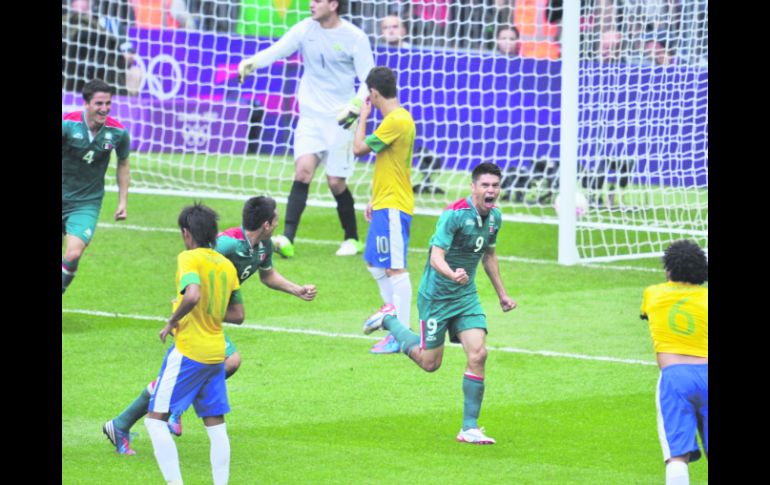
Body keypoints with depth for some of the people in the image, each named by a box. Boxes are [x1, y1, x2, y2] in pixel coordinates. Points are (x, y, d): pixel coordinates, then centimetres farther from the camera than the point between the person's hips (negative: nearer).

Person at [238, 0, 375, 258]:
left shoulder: (354, 37, -9)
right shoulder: (305, 29, 0)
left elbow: (369, 80, -7)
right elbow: (276, 51, -6)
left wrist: (356, 106, -24)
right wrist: (251, 63, -25)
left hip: (339, 119, -2)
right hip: (310, 115, 2)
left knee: (336, 181, 0)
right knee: (303, 170, -15)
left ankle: (352, 239, 21)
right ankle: (287, 239, -19)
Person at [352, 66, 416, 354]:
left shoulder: (395, 121, -18)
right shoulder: (399, 118, 14)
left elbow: (359, 149, -17)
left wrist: (363, 116, -4)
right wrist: (374, 199, 23)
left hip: (393, 207, -10)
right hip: (385, 204, 10)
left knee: (395, 268, -9)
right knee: (375, 264, 19)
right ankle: (394, 315, 24)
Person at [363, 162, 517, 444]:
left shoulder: (494, 217, 1)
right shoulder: (454, 215, -23)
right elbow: (436, 256, -32)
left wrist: (501, 293, 22)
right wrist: (452, 274, -53)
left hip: (467, 296, 6)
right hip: (436, 294, -6)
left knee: (477, 354, -12)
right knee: (429, 363, 6)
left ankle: (470, 428, -5)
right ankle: (387, 321, 32)